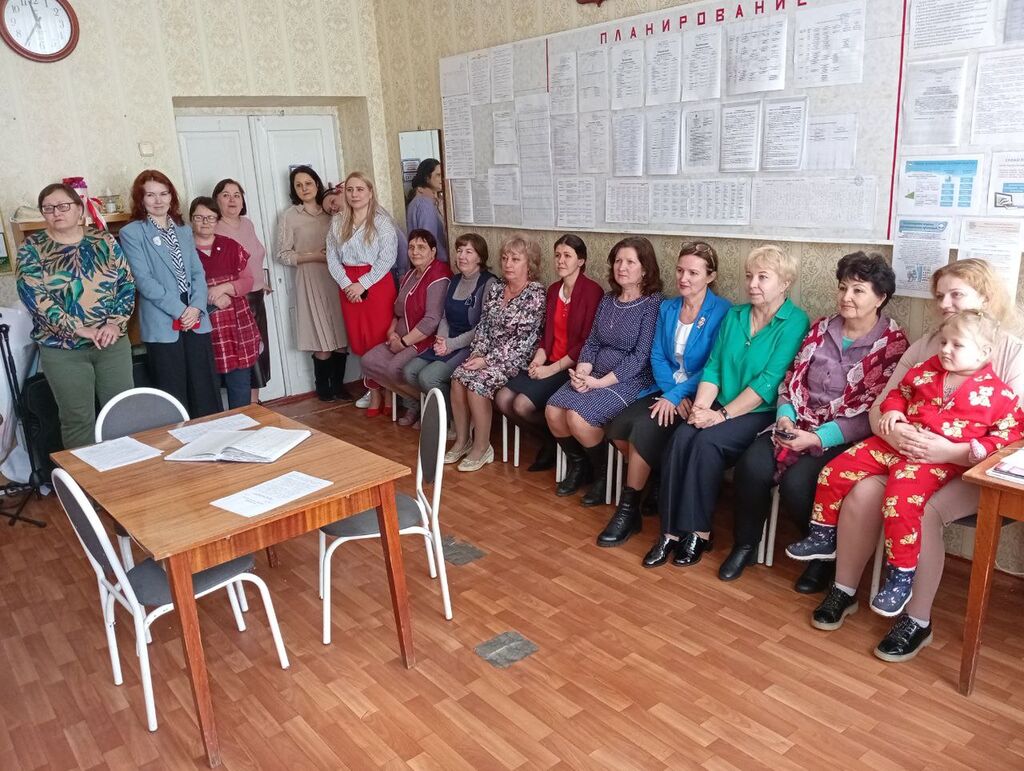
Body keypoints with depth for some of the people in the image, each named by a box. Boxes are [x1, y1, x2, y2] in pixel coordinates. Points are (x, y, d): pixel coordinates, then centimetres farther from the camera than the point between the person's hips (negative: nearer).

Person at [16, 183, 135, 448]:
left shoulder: (104, 240, 4)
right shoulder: (32, 248, -1)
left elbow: (127, 282, 1)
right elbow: (34, 297, -11)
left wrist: (115, 323, -13)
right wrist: (80, 330, -19)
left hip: (113, 342, 2)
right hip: (62, 349, -2)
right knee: (78, 419, 3)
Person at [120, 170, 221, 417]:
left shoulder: (183, 230, 14)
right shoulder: (131, 233, -1)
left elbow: (198, 272, 9)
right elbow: (144, 280, -9)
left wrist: (196, 307, -8)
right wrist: (179, 310, -15)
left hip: (196, 320, 4)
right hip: (163, 326, -4)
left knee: (206, 394, 6)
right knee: (174, 400, 2)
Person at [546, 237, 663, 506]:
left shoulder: (653, 303, -9)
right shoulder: (608, 300, 12)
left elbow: (640, 356, -15)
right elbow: (591, 343, 11)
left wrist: (601, 382, -19)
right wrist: (582, 372, -9)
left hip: (631, 380, -6)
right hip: (595, 376, 7)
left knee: (578, 417, -26)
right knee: (553, 411, -14)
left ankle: (604, 474, 0)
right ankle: (578, 466, 12)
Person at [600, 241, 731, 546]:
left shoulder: (722, 312, -9)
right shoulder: (667, 308, 9)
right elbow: (657, 357, 4)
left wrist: (676, 395, -21)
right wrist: (671, 393, -13)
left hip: (699, 396, -6)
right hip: (668, 389, 6)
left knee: (645, 428, -27)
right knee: (617, 427, -17)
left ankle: (629, 510, -11)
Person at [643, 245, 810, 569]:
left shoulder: (795, 322, -6)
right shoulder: (734, 315, 13)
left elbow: (769, 382, -15)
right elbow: (713, 367, 8)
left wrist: (721, 414, -18)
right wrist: (701, 406, -10)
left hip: (762, 413, -5)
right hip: (722, 409, 5)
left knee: (708, 442, -29)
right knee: (681, 437, -22)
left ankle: (698, 532, -14)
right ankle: (671, 530, -17)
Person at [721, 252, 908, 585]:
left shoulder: (893, 344, -5)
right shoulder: (822, 328, 10)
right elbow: (792, 378, 13)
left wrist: (817, 438, -19)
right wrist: (785, 416, -8)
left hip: (844, 439, -4)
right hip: (799, 424, 5)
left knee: (796, 482, -29)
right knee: (752, 465, -22)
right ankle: (745, 545, 2)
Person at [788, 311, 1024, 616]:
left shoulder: (997, 394, -3)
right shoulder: (926, 371, 10)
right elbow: (899, 392, 24)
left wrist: (973, 450, -16)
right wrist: (891, 410, 2)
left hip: (937, 459, -6)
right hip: (894, 443, 6)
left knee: (899, 501, -31)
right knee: (834, 472, 0)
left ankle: (901, 578, -13)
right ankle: (823, 538, 19)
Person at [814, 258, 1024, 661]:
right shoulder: (926, 345, 9)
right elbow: (881, 404, 4)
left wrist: (951, 452, -28)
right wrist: (891, 430, -20)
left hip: (974, 469, -4)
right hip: (914, 454, 4)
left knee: (921, 510, -31)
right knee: (862, 493, -23)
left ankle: (917, 621, -11)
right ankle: (844, 591, -3)